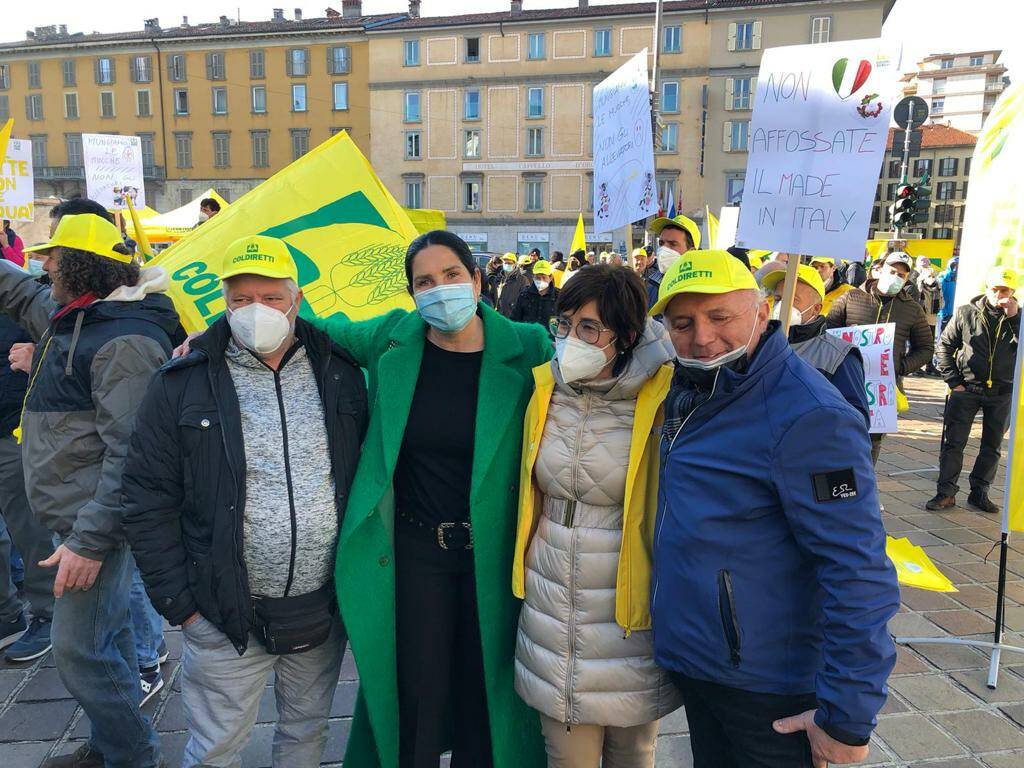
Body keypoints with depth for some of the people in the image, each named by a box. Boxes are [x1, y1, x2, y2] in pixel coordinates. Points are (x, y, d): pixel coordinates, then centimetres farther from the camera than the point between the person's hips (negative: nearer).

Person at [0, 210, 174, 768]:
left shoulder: (125, 341, -22)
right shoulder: (71, 317, 10)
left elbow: (129, 452, -26)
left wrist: (90, 540, -25)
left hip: (95, 521, -10)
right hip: (78, 515, 10)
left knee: (80, 652, -3)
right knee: (106, 635, 21)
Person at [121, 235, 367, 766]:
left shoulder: (341, 373, -2)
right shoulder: (182, 384, -8)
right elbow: (148, 499, -4)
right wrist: (178, 602, -5)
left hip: (325, 608, 2)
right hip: (225, 618, -2)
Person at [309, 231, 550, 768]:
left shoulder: (524, 349, -8)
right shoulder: (391, 340, -4)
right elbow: (314, 325, 10)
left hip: (492, 552, 0)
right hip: (413, 548, 1)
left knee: (484, 694, 16)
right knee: (416, 702, 11)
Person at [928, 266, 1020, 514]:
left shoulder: (1018, 317, 2)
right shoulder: (966, 313, -1)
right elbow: (944, 346, 3)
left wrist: (1014, 317, -19)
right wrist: (953, 381, -2)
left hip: (1002, 393, 2)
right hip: (966, 389, -2)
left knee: (992, 447, 11)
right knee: (953, 443, -1)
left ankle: (979, 493, 23)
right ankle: (946, 492, 9)